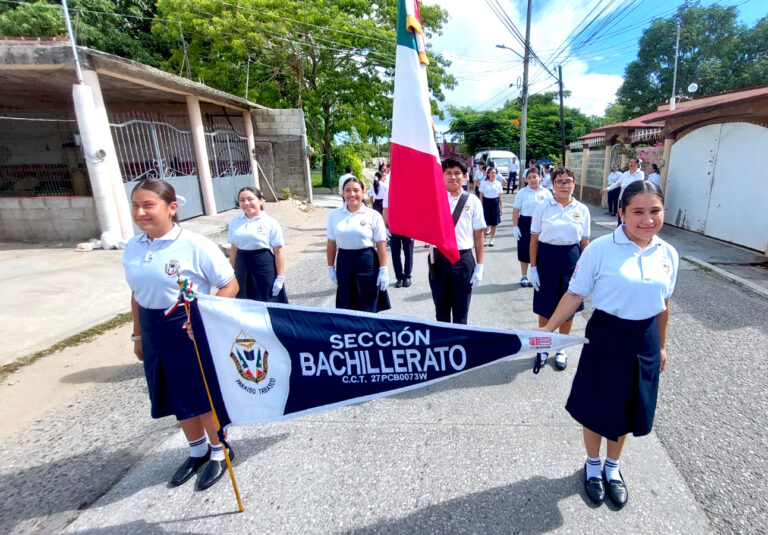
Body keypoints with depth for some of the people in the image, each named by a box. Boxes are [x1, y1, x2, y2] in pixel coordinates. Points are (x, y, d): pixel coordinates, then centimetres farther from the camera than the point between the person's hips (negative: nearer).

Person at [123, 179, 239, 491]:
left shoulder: (195, 245, -18)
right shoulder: (132, 248, 2)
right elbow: (137, 294, 13)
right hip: (154, 334, 6)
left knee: (204, 396, 9)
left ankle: (219, 452, 35)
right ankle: (197, 451, 43)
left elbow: (229, 285, -13)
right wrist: (138, 335, 16)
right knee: (177, 398, 20)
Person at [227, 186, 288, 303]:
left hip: (265, 267, -4)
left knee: (269, 303, 3)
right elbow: (233, 249, 12)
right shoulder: (234, 221, 5)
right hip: (242, 267, 4)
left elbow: (278, 252, -9)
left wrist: (280, 277, -11)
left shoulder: (270, 222, -8)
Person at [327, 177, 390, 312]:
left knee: (368, 308, 8)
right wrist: (331, 267, 9)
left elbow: (381, 245, -6)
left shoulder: (373, 215, -7)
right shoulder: (334, 215, 2)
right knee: (346, 306, 11)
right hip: (344, 262, 3)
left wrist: (383, 270, -7)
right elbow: (331, 243, 7)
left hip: (367, 263, -2)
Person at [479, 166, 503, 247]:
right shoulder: (484, 183, -2)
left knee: (494, 223, 6)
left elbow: (500, 196, 7)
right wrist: (481, 206, -5)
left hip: (495, 202, 2)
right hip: (486, 202, -2)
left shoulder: (498, 183, 4)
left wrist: (501, 207, 6)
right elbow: (481, 195, 0)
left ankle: (491, 240, 20)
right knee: (485, 222, -3)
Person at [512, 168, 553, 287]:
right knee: (524, 250, 5)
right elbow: (516, 210, -2)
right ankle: (524, 277, 20)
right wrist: (515, 227, -8)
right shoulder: (522, 192, 0)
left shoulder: (546, 193, 2)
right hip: (525, 223, 0)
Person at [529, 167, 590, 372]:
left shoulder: (582, 210, 1)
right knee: (545, 308, 9)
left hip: (571, 260, 2)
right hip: (547, 258, -1)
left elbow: (585, 242, 4)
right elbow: (534, 239, -3)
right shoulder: (542, 208, -3)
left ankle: (561, 349, 33)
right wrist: (533, 267, -6)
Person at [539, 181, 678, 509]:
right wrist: (549, 328, -19)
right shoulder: (601, 249, -17)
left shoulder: (668, 254, -2)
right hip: (607, 336, -4)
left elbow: (663, 305, 9)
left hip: (644, 341, 4)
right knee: (597, 406, 11)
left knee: (628, 407, 19)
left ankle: (612, 467, 44)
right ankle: (593, 465, 40)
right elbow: (576, 294, -13)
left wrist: (661, 346, 17)